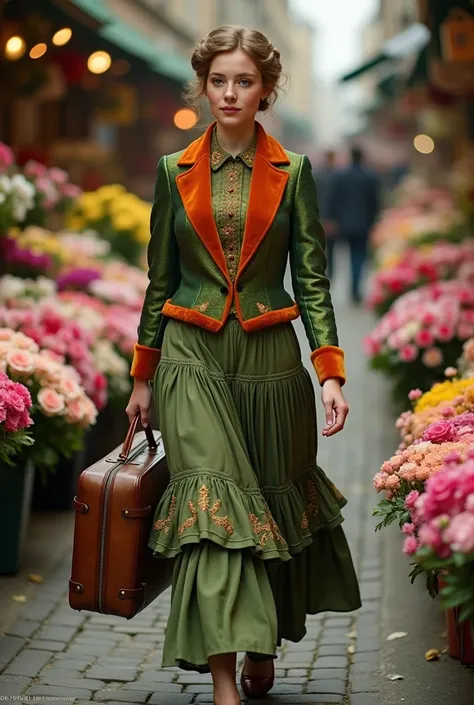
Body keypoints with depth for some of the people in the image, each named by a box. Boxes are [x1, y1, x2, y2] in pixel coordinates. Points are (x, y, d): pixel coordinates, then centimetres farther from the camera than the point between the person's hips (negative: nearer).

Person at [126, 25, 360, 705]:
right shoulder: (175, 172, 6)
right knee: (210, 502, -11)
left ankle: (261, 648, 32)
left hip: (270, 358, 0)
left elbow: (311, 278, 1)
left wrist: (331, 372, -10)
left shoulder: (293, 172, 3)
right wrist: (143, 378, 11)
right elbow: (160, 279, 11)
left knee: (275, 502, 9)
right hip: (193, 357, 0)